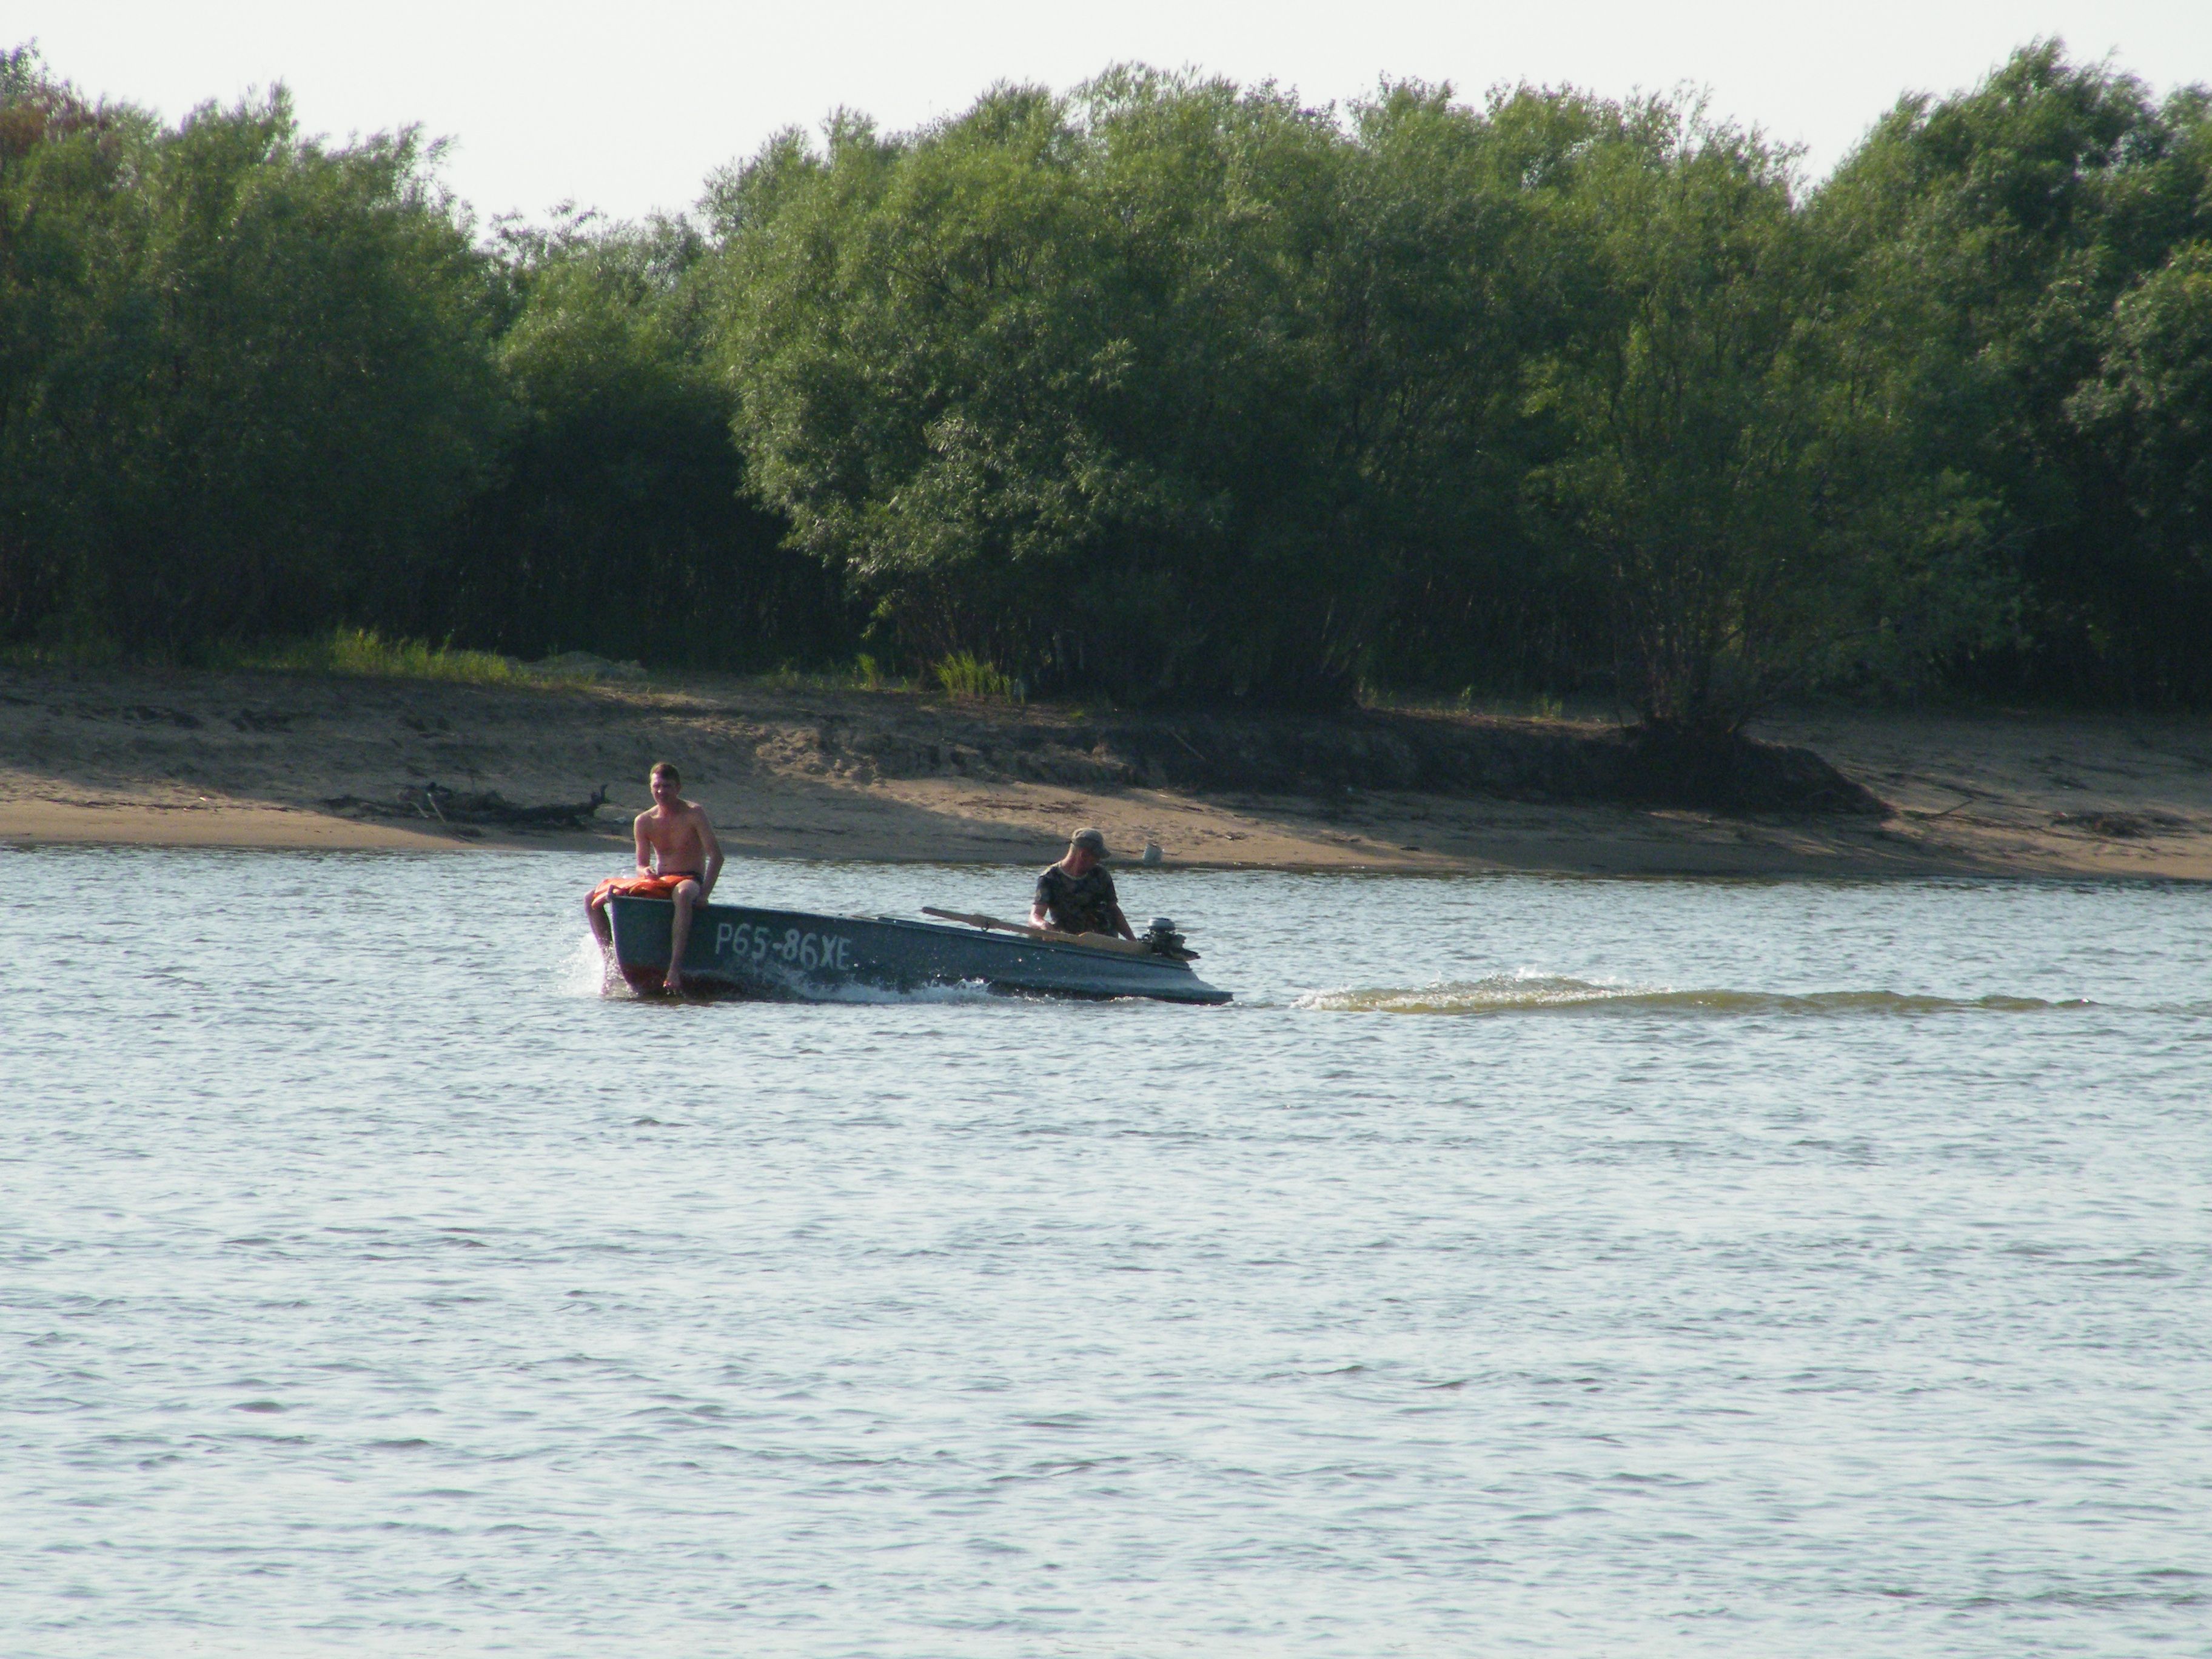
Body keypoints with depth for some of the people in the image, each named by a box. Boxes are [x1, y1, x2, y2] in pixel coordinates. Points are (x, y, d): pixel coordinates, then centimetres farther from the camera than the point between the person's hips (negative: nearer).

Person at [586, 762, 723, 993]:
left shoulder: (693, 814, -7)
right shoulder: (644, 822, 6)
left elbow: (716, 856, -13)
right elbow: (642, 864, 10)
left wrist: (704, 893, -26)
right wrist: (645, 871, -17)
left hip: (690, 881, -6)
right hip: (659, 883, 6)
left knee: (683, 894, -45)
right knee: (593, 899, -5)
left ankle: (675, 968, -55)